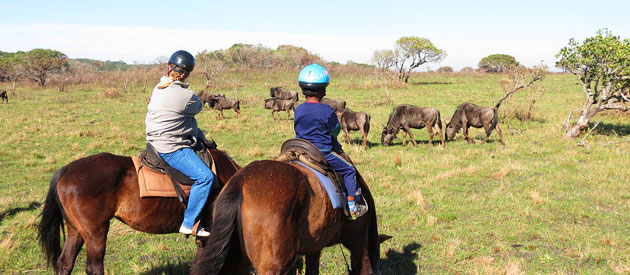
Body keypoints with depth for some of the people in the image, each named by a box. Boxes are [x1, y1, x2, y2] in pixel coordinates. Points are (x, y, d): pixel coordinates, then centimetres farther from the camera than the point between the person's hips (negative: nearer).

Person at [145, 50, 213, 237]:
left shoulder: (159, 88, 9)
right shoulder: (185, 96, -20)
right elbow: (198, 107, 3)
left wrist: (198, 134, 14)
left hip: (157, 142, 10)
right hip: (171, 148, -10)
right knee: (205, 177, -16)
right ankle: (189, 224, -13)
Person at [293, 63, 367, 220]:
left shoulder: (298, 110, 0)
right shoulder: (327, 111, -15)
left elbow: (297, 131, 11)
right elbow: (335, 131, -4)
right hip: (324, 152, -6)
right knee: (349, 170, 10)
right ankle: (352, 207, 9)